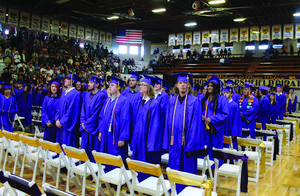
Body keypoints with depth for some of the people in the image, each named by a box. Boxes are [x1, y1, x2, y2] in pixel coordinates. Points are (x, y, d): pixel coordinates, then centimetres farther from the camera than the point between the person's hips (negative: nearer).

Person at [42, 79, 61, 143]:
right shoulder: (47, 98, 9)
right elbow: (44, 110, 5)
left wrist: (52, 121, -12)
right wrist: (46, 121, -8)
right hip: (48, 125, 4)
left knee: (56, 141, -3)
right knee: (47, 141, 7)